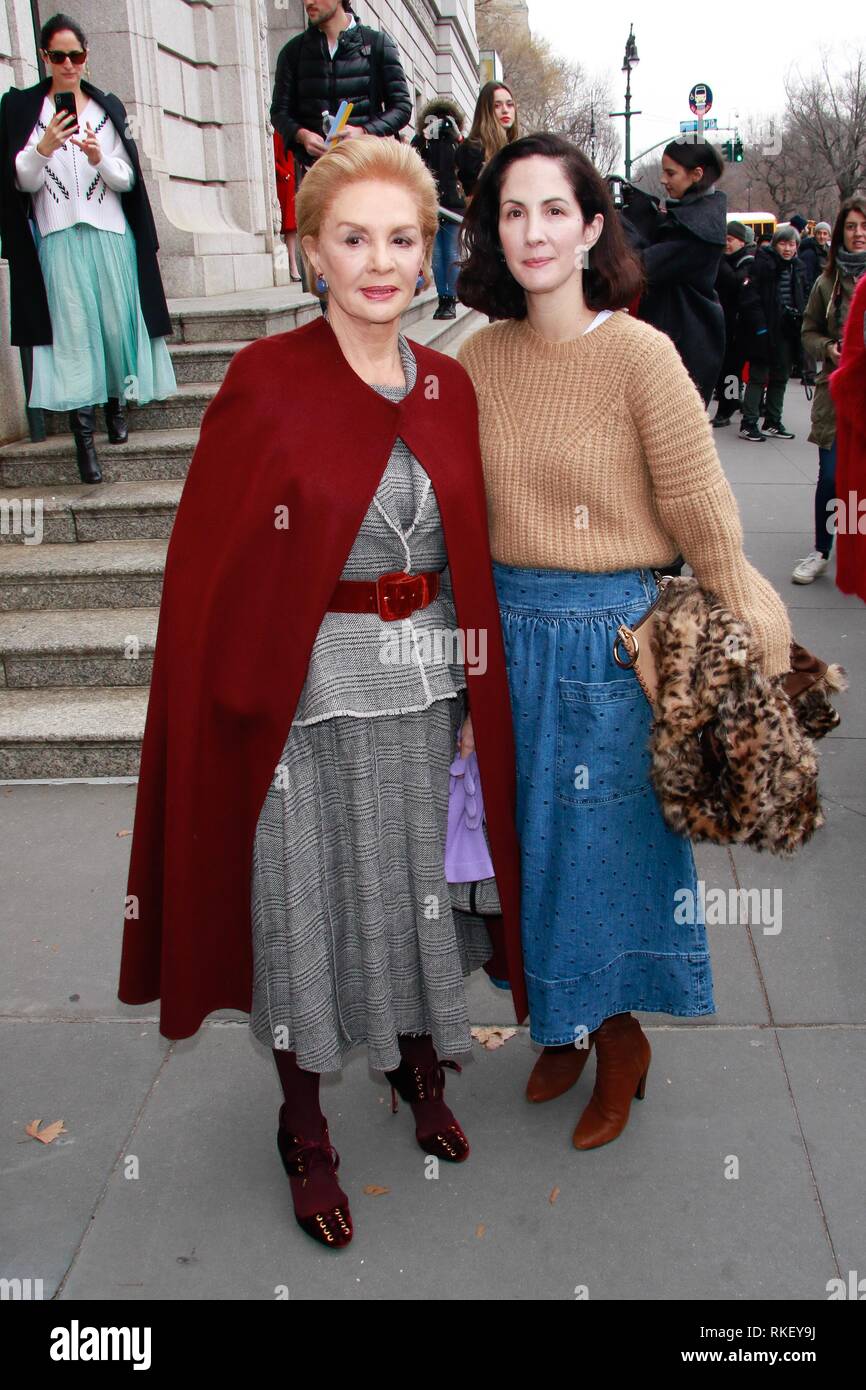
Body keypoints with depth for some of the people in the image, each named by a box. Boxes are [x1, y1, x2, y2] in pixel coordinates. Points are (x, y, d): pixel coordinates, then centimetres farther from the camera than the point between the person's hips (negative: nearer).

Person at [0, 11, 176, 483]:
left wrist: (101, 159, -14)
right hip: (58, 237, -2)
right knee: (71, 332, -8)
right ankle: (84, 434, -9)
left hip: (111, 234, 2)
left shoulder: (109, 106, 10)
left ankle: (116, 400, 26)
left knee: (116, 323, 2)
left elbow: (128, 180, 6)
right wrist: (42, 150, -18)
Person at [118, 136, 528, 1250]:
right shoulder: (266, 379, -9)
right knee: (308, 902, 8)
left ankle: (420, 1070, 43)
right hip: (308, 691, -4)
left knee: (421, 886, 17)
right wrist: (237, 701, -11)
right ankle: (304, 1131, 30)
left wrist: (474, 694, 5)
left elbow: (473, 554, 8)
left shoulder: (448, 385, 5)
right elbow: (206, 559, -8)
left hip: (428, 686, 4)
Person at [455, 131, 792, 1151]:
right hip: (508, 629, 5)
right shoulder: (479, 357, 2)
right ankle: (564, 1023, 40)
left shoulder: (638, 354, -13)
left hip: (610, 635, -4)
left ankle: (620, 1041, 34)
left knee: (607, 839, 9)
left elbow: (704, 520, -11)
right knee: (535, 837, 16)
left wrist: (743, 655, -7)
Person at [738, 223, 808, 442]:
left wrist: (799, 321, 8)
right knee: (758, 377, -3)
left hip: (786, 331, 7)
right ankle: (748, 424, 1)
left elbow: (802, 299, 20)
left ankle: (773, 422, 21)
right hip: (765, 331, -7)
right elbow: (750, 298, -15)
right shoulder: (762, 263, -10)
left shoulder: (796, 267, 12)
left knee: (780, 378, 11)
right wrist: (759, 326, -20)